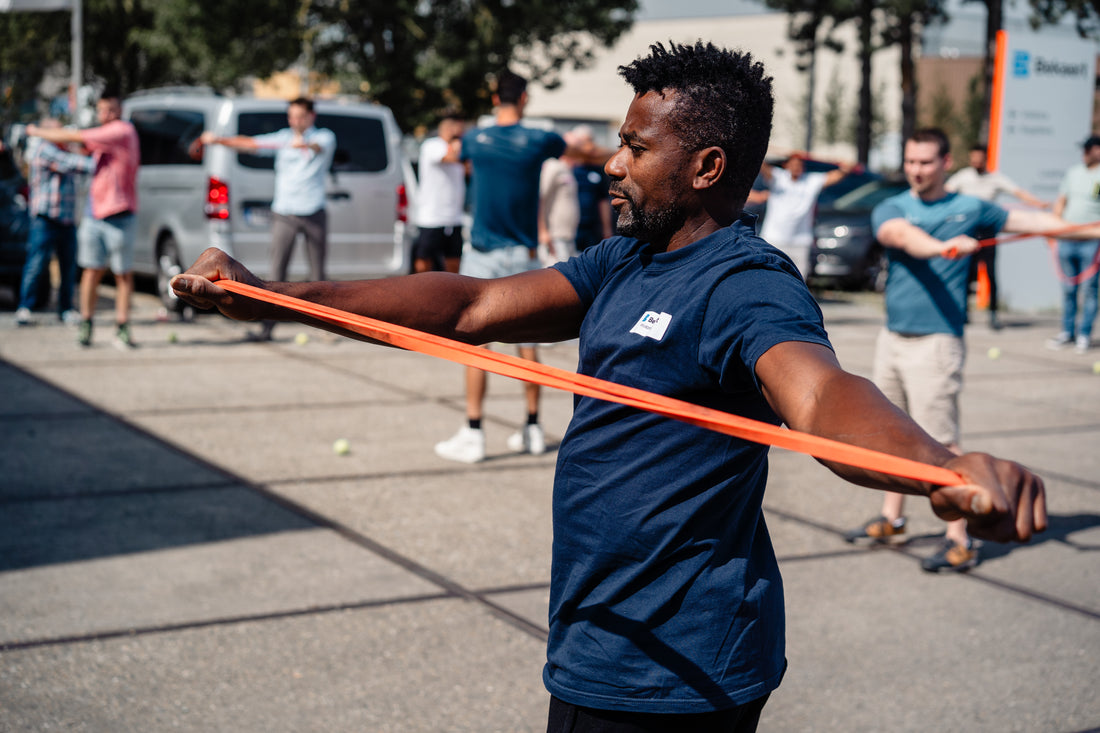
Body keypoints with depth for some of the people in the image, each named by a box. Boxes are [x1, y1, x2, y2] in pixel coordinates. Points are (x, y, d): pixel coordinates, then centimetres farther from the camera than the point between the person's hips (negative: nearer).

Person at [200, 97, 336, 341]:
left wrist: (305, 144, -45)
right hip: (284, 213, 2)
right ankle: (267, 327, -5)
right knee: (277, 273, -4)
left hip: (314, 214, -2)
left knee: (317, 273, 4)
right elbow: (251, 143, 3)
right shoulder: (283, 138, 11)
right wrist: (219, 140, -10)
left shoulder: (325, 137, 2)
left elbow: (319, 146, -22)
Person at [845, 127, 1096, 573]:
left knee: (941, 442, -8)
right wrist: (941, 246, -39)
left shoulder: (971, 210, 5)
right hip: (893, 336, 4)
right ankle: (891, 519, 30)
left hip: (936, 340, -3)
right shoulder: (889, 210, 5)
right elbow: (902, 235, -18)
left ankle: (959, 541, -2)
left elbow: (1032, 221, 12)